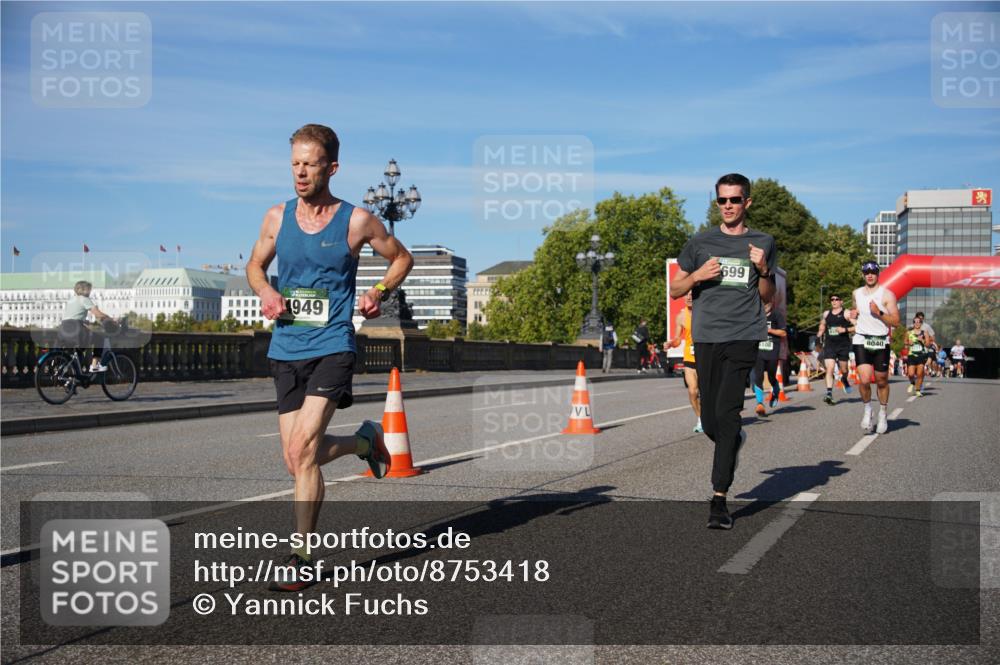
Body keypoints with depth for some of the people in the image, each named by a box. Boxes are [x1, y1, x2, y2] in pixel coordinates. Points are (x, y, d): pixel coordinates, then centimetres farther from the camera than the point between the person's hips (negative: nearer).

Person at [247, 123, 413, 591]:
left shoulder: (356, 221, -3)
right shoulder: (277, 217, 6)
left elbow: (401, 258, 12)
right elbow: (255, 265, 21)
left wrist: (379, 293, -5)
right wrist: (266, 293, 0)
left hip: (331, 347, -5)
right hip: (285, 350, 5)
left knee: (301, 450, -18)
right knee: (298, 461, 8)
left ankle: (302, 560, -7)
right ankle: (364, 441, 38)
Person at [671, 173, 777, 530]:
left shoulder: (763, 243, 12)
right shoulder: (700, 242, 12)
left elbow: (767, 297, 18)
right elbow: (675, 290, 16)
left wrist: (763, 270, -1)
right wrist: (697, 276, -4)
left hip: (744, 336, -2)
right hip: (706, 337, 2)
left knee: (726, 413, -13)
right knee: (710, 421, 4)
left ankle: (719, 498, -10)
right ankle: (734, 441, 40)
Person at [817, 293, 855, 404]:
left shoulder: (846, 314, -2)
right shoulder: (826, 314, 12)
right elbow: (822, 326, 30)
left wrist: (845, 330, -19)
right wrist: (820, 335, 17)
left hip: (843, 346, -2)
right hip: (829, 346, 2)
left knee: (844, 369, 10)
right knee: (829, 369, -12)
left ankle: (844, 379, 46)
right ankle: (829, 394, -18)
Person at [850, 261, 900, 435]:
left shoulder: (887, 294, -3)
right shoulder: (857, 293, 10)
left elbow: (896, 321, -8)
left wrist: (879, 313, -19)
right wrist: (854, 315, 11)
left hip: (881, 342, -1)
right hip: (861, 341, 2)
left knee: (881, 381, 9)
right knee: (864, 380, -16)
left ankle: (883, 414, 29)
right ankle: (867, 410, 7)